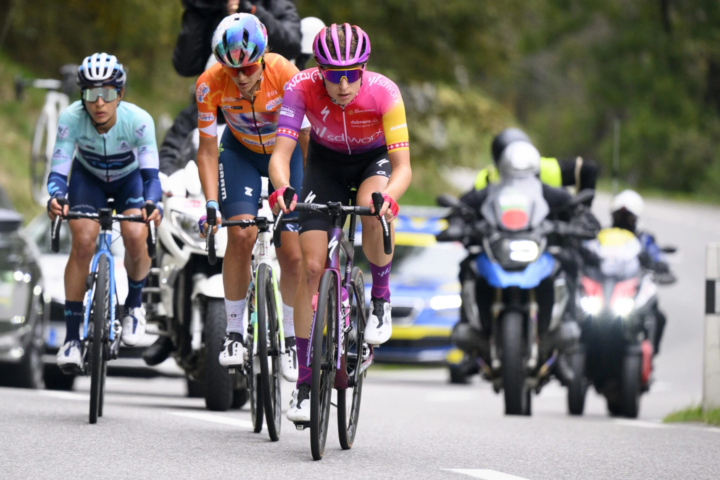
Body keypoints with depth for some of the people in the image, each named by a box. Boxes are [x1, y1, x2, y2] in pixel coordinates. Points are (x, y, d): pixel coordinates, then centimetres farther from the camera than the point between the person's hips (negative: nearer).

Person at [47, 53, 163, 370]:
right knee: (83, 241, -24)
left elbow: (150, 174, -36)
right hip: (88, 178, 0)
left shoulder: (138, 121, -33)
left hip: (129, 179, 0)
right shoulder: (72, 119, -32)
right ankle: (72, 337, -16)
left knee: (135, 238, -25)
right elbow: (58, 171, -33)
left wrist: (153, 204, -57)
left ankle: (134, 304, 8)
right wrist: (55, 198, -55)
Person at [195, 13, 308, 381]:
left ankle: (291, 339, 12)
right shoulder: (210, 85, -28)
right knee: (241, 236, -21)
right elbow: (207, 150, -19)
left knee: (292, 253, -7)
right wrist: (211, 203, -27)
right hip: (240, 153, 0)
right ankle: (234, 332, -6)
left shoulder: (285, 75, -33)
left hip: (286, 150, 0)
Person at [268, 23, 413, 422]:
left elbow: (402, 165, -34)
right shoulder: (302, 88, -30)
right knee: (311, 266, -10)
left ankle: (381, 297, -8)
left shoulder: (383, 92, -32)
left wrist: (389, 196, -55)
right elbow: (281, 152, -34)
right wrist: (281, 188, -55)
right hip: (326, 162, 1)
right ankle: (304, 381, -1)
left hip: (375, 159, -1)